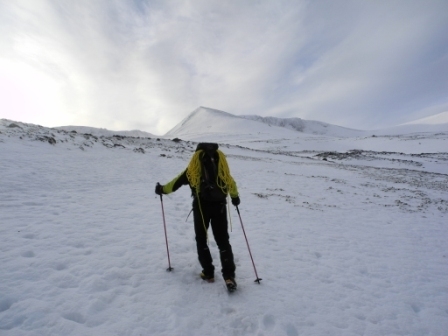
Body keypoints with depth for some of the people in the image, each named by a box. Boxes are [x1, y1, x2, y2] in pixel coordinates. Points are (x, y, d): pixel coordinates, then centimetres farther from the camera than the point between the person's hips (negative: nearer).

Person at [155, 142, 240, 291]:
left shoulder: (196, 161, 5)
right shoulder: (220, 158, 10)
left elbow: (180, 179, 6)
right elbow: (229, 180, 14)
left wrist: (163, 189, 21)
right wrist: (235, 196, 29)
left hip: (201, 206, -1)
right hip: (219, 205, 2)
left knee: (201, 240, 17)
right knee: (223, 241, 11)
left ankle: (208, 272, 22)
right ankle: (229, 276, 5)